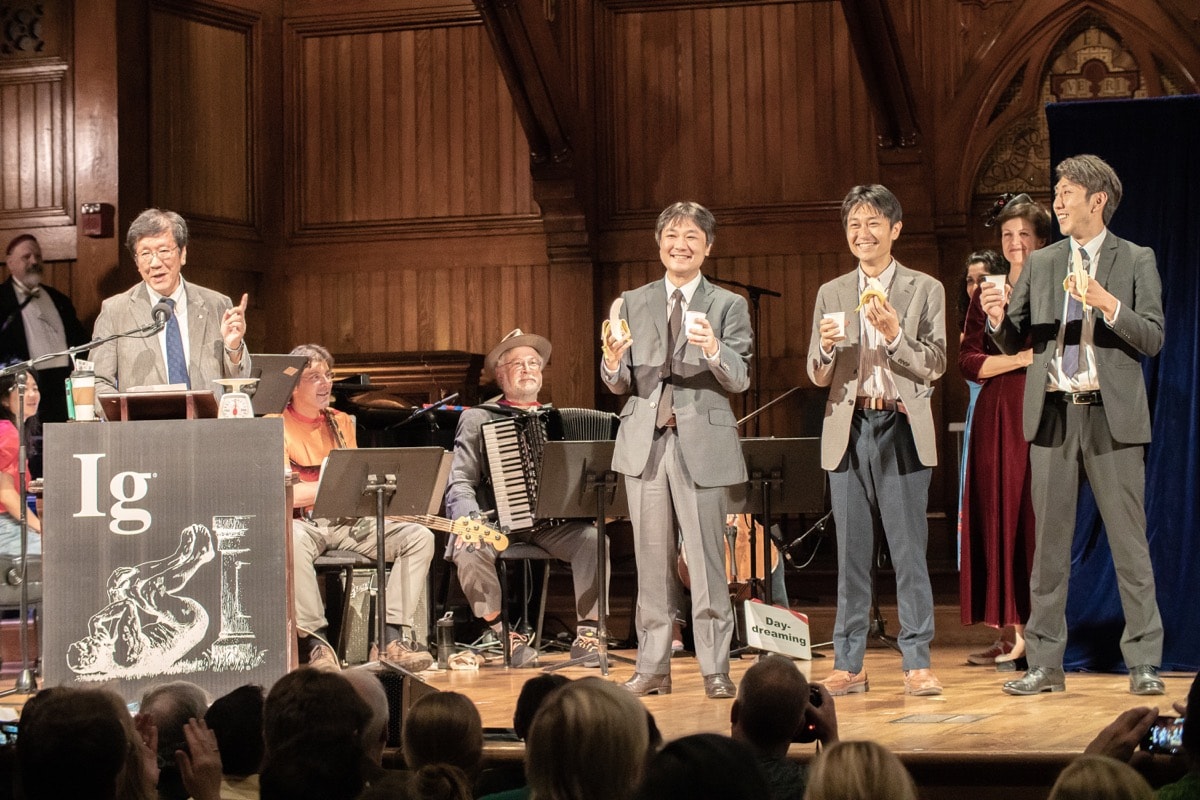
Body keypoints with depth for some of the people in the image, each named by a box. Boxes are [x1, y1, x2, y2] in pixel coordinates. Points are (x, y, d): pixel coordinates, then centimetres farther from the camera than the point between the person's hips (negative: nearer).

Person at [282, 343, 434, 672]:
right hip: (301, 521, -6)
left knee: (419, 536, -15)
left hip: (346, 521, 6)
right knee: (294, 540, -43)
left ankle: (393, 637, -21)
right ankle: (317, 642, -36)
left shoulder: (341, 422, 17)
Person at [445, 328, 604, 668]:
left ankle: (586, 633, -17)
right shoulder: (477, 419, 11)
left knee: (593, 538, -28)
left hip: (553, 522, 2)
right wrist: (472, 521, -19)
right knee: (469, 551, -32)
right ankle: (501, 632, -13)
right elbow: (460, 484, 2)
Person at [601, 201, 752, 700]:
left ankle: (715, 670, 3)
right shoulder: (633, 303, 11)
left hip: (702, 440, -3)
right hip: (645, 441, 3)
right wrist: (613, 362, -15)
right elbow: (620, 385, 8)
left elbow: (740, 380, -7)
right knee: (651, 563, 6)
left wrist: (712, 349, -27)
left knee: (706, 561, -3)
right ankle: (653, 667, 13)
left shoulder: (728, 305, 4)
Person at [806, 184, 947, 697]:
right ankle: (848, 664, 8)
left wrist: (894, 335, -17)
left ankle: (917, 663, -1)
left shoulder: (925, 290, 5)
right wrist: (826, 348, -11)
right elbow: (817, 377, 11)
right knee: (851, 554, 4)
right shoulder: (831, 294, 13)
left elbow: (934, 367, -1)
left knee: (909, 551, -4)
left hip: (902, 429, -3)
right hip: (849, 429, 3)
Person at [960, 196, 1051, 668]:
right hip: (995, 415, 4)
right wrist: (1021, 358, -9)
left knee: (1035, 518, -7)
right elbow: (969, 361, 5)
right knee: (997, 518, 0)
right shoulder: (987, 295, 14)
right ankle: (1009, 633, 4)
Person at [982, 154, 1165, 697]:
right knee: (1049, 541, 6)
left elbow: (1152, 339, -4)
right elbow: (1013, 343, 13)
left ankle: (1143, 662, 2)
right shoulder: (1040, 264, 14)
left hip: (1112, 414, -3)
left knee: (1128, 540, -2)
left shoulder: (1136, 261, 3)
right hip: (1053, 412, 4)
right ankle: (1045, 663, 10)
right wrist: (999, 319, -9)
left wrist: (1109, 305, -18)